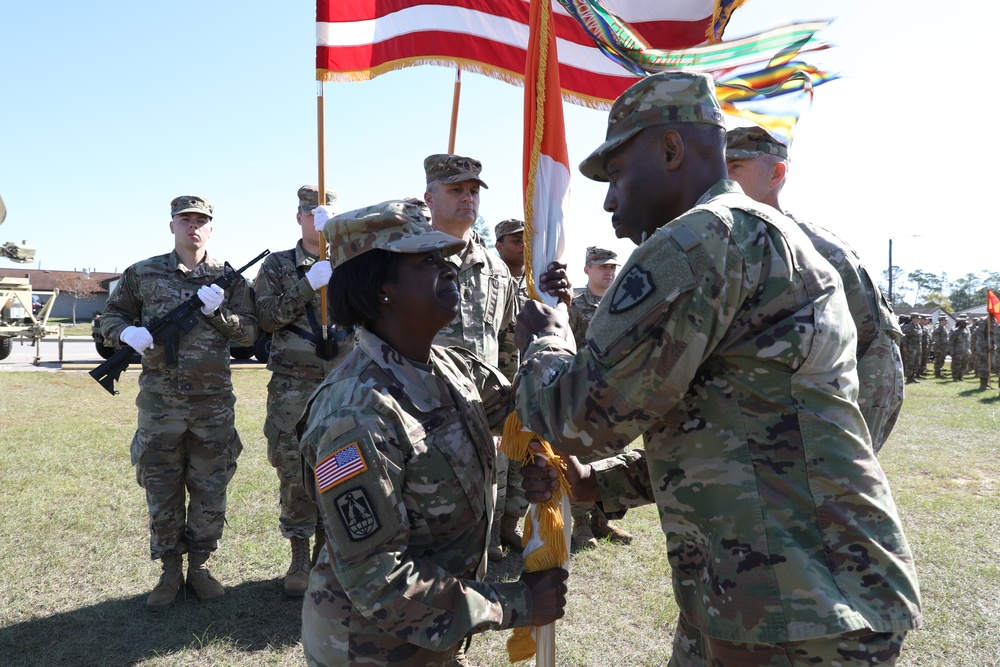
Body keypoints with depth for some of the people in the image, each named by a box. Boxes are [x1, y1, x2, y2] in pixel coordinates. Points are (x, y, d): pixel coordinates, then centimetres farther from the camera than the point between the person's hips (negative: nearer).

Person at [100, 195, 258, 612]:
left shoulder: (229, 279, 4)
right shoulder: (143, 274, 4)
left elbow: (249, 332, 2)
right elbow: (111, 316, 12)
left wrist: (218, 312, -15)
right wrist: (127, 332, -11)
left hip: (214, 404, 0)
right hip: (159, 403, 0)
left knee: (210, 492, 9)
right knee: (161, 492, 9)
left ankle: (199, 566, 27)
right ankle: (170, 573, 25)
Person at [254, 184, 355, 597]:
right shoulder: (278, 265, 7)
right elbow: (266, 317, -6)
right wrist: (310, 284, -14)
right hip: (293, 388, -1)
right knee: (295, 474, 2)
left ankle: (326, 556, 21)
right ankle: (299, 560, 16)